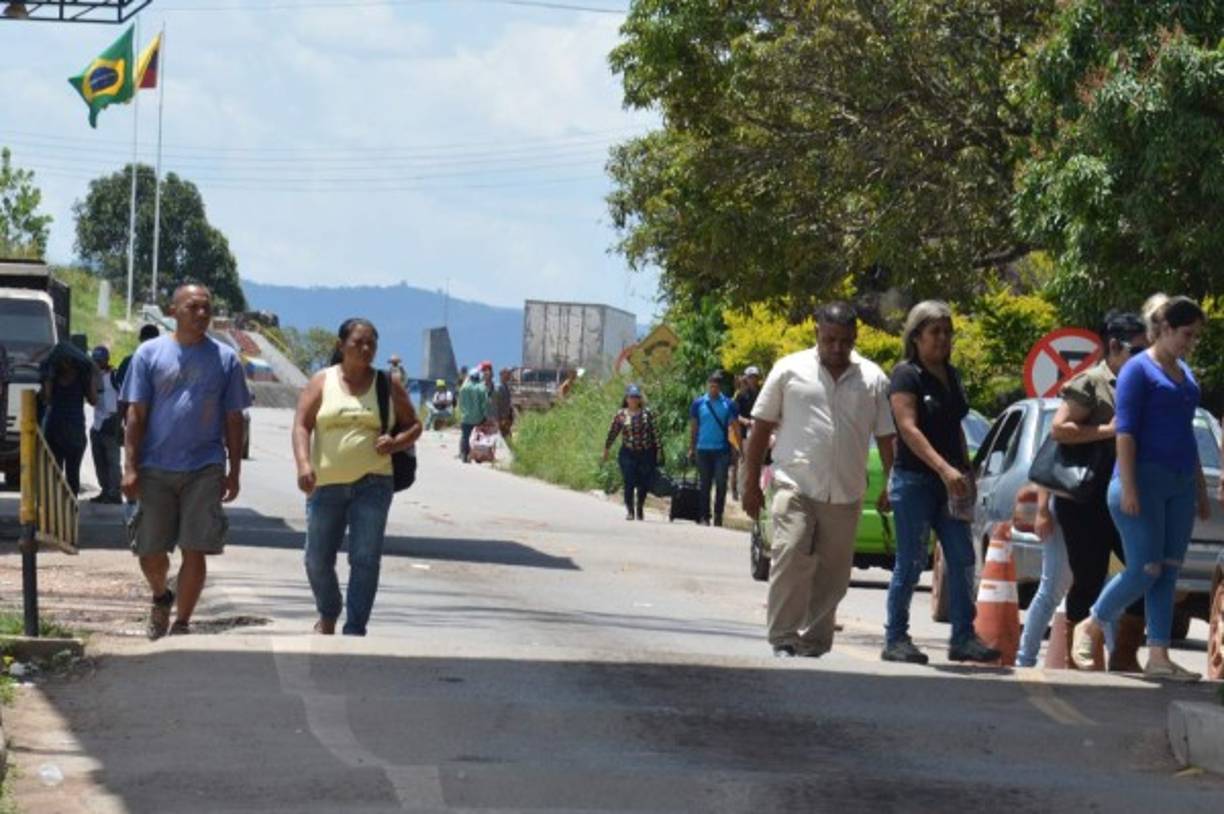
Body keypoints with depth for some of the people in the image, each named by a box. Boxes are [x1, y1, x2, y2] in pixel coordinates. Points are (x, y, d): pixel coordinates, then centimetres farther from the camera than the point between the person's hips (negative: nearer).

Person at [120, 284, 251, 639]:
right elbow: (136, 415, 2)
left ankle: (182, 623, 8)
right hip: (155, 468, 0)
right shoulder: (150, 353, 3)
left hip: (204, 469, 0)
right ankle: (161, 597, 35)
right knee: (150, 552, 5)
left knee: (194, 550, -3)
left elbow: (233, 420, 8)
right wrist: (130, 467, -4)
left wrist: (234, 471, 5)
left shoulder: (225, 358, 5)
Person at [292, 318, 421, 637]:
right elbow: (301, 425, -4)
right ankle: (328, 616, 34)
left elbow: (413, 425, 12)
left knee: (365, 559, -10)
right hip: (326, 484, 1)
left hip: (373, 483, -1)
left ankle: (355, 631, -6)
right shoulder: (322, 382, 3)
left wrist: (397, 442, -11)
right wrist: (303, 465, -20)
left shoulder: (388, 386, 6)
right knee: (318, 560, 8)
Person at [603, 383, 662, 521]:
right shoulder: (621, 414, 2)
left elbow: (654, 432, 6)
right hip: (628, 454, -1)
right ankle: (629, 510, 4)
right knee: (629, 483, -8)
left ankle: (640, 508, 23)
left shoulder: (647, 413, 4)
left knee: (644, 484, 3)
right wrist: (607, 449, 12)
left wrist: (658, 449, 4)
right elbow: (612, 432, 9)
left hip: (646, 453, 1)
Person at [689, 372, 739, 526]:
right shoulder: (698, 403, 3)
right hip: (703, 450, 1)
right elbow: (693, 427, 8)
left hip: (722, 450, -1)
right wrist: (691, 449, 5)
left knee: (721, 484, -3)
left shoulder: (728, 404, 2)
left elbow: (735, 427, 4)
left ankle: (718, 516, 6)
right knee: (705, 484, 5)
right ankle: (704, 517, 11)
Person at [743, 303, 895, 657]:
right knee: (790, 559, -18)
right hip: (796, 487, -3)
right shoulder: (790, 370, 3)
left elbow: (886, 437, 12)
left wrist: (891, 488, 7)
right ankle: (784, 640, -16)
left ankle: (814, 642, 16)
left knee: (833, 575, 6)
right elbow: (761, 427, 6)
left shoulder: (873, 379, 9)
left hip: (845, 495, 3)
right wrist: (752, 483, 3)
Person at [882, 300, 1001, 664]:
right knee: (911, 562, -3)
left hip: (948, 481, 7)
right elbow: (909, 429, -19)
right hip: (914, 480, -7)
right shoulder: (906, 375, -9)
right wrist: (944, 468, -29)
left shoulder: (951, 375, 14)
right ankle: (895, 640, 5)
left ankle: (963, 638, 6)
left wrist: (965, 470, 12)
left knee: (962, 560, 2)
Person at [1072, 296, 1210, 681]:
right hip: (1144, 479, -7)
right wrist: (1127, 487, -18)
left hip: (1179, 485, 7)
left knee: (1168, 573, 3)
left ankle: (1158, 656, 4)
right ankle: (1089, 628, 10)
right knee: (1144, 570, -9)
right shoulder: (1139, 370, -6)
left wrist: (1201, 490, 22)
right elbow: (1125, 430, -11)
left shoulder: (1185, 374, 17)